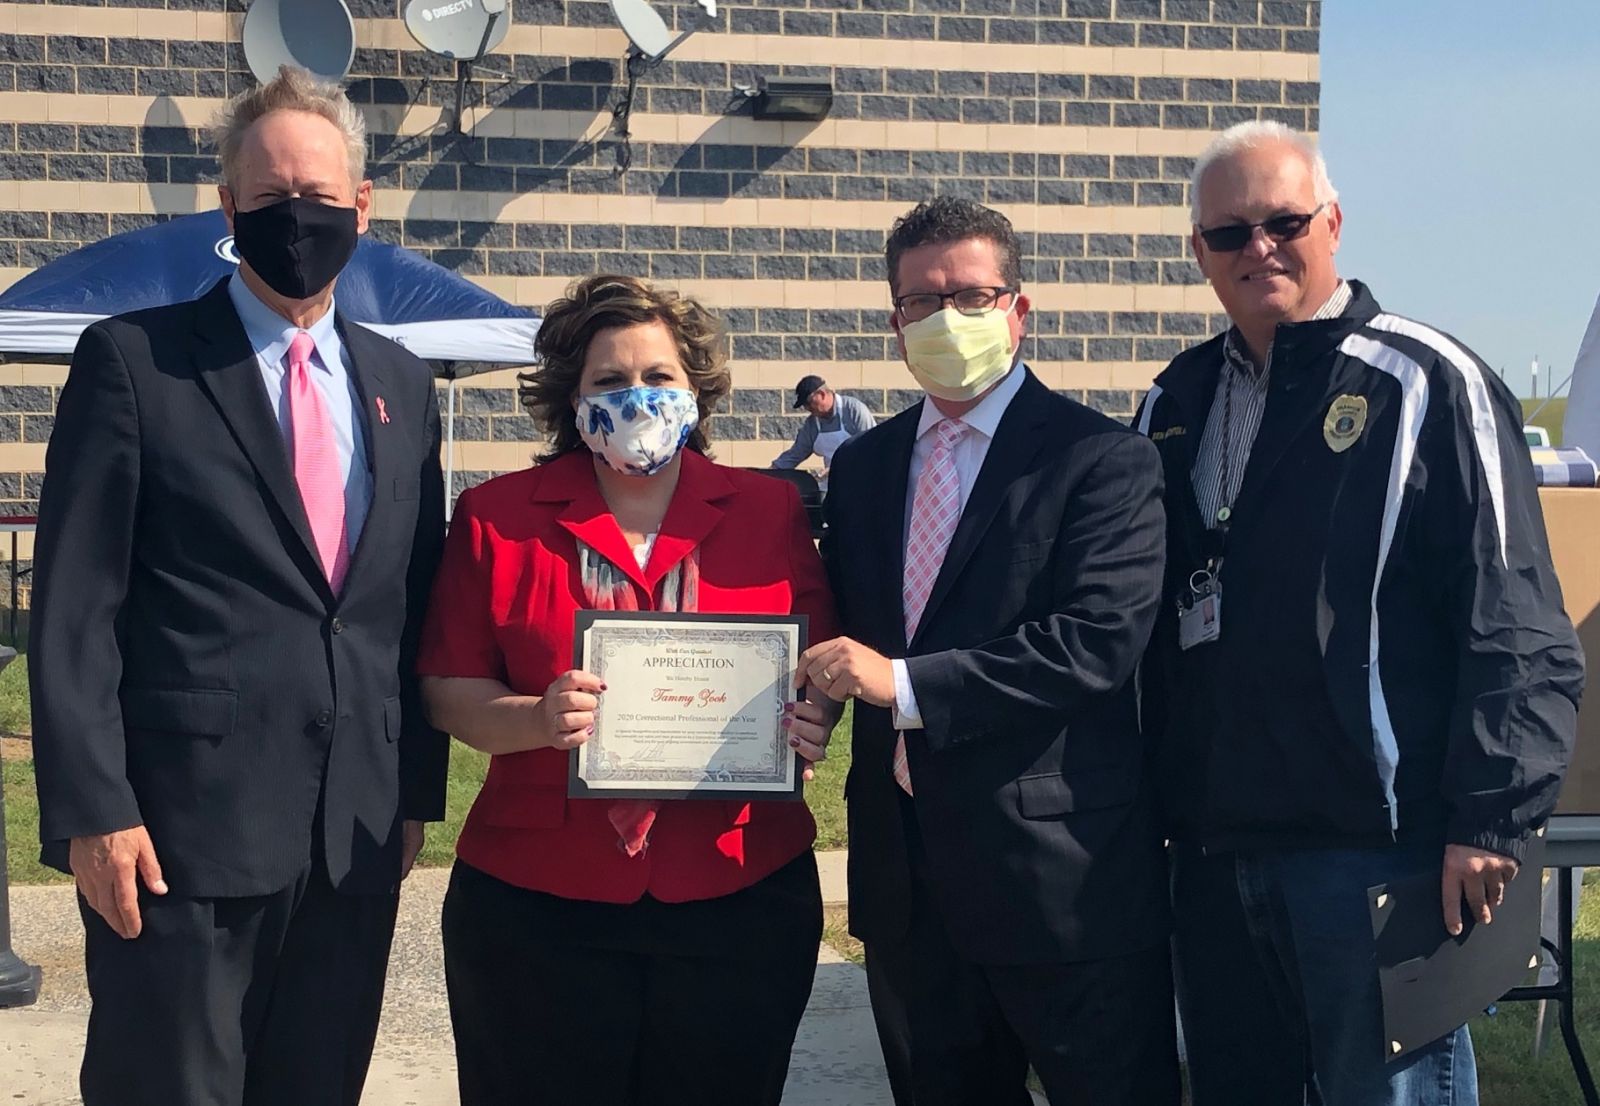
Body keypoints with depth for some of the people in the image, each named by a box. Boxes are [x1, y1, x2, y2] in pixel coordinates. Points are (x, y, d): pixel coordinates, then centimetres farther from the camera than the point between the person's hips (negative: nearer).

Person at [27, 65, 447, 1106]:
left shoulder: (402, 385, 12)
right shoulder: (133, 359, -3)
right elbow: (74, 606, -6)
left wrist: (419, 788, 11)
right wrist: (90, 808, -13)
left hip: (360, 833, 5)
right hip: (183, 828, -5)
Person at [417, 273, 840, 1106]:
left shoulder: (770, 512, 5)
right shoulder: (497, 518, 2)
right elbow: (448, 690, 2)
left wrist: (813, 720, -10)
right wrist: (535, 719, -18)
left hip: (741, 904, 1)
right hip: (539, 911, -1)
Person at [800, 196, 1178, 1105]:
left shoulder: (1103, 460, -9)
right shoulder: (864, 464, 12)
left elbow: (1098, 640, -20)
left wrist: (906, 684, -22)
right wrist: (828, 681, -4)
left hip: (1059, 877, -6)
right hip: (906, 877, 6)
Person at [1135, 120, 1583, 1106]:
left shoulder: (1426, 384, -5)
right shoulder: (1177, 403, 13)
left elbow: (1516, 629, -9)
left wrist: (1492, 821, -14)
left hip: (1379, 847, -6)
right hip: (1214, 852, 6)